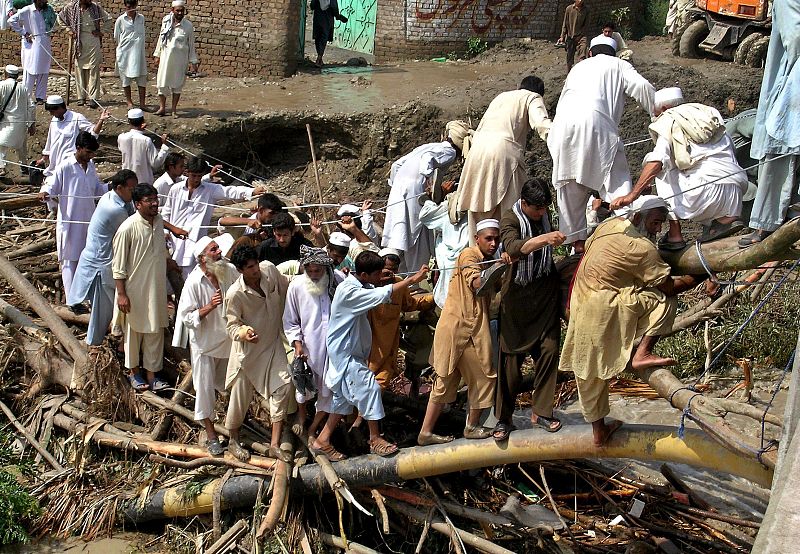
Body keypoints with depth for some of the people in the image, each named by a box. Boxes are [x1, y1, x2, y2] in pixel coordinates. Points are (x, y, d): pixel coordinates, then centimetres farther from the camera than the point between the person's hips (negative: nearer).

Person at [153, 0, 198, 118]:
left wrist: (193, 62, 0)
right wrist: (157, 55, 10)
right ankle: (162, 107, 12)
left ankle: (174, 109, 13)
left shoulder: (188, 25, -3)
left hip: (180, 58, -2)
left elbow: (191, 45, 1)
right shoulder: (166, 22, 2)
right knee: (162, 82, 2)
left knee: (177, 84, 4)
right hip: (166, 56, 2)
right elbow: (160, 38, 11)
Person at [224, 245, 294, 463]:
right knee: (241, 395, 7)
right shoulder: (235, 294, -24)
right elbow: (232, 326, -17)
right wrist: (243, 332, -37)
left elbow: (286, 287, 11)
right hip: (248, 349, -4)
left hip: (273, 343, 4)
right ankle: (233, 441, 31)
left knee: (283, 386, -6)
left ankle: (275, 445, 2)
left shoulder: (269, 269, -11)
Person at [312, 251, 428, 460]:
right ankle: (375, 439, 2)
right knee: (369, 387, -9)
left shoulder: (361, 285, 5)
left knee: (344, 397, 13)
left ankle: (322, 440, 19)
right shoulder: (348, 291, -25)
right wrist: (413, 279, -25)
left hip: (353, 352, 10)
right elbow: (381, 294, -29)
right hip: (345, 353, -10)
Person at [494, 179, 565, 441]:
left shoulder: (544, 215, 5)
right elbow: (514, 248, -36)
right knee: (512, 356, -4)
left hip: (546, 292, 5)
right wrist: (545, 239, -49)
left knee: (549, 350, -1)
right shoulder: (510, 219, -14)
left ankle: (541, 411, 11)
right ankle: (503, 419, 4)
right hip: (518, 295, -5)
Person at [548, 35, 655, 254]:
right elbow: (642, 87, 5)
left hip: (563, 123, 4)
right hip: (596, 123, -4)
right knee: (616, 180, -3)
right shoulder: (619, 65, 21)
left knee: (571, 186, 12)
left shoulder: (579, 67, 35)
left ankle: (576, 240, 15)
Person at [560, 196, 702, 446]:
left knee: (590, 373, 15)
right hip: (605, 309, -8)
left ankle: (598, 430, 27)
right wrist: (696, 279, 1)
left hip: (580, 302, 9)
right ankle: (642, 354, -5)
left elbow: (587, 246, 28)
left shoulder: (609, 224, 10)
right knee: (665, 298, -3)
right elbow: (668, 285, -12)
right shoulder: (642, 247, -14)